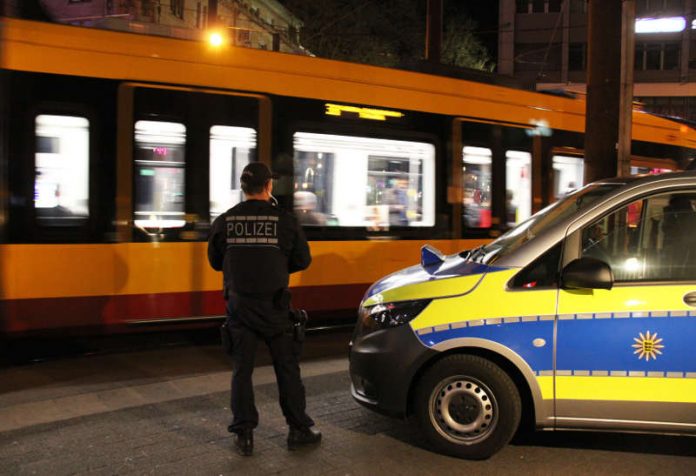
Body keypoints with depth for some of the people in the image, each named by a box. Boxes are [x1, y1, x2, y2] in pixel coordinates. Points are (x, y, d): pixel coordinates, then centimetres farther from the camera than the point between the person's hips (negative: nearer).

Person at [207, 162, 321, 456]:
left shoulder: (224, 222, -3)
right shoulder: (285, 221, -8)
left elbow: (215, 261, 7)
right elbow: (302, 260, 1)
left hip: (239, 306, 1)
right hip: (274, 306, -1)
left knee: (241, 370, 10)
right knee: (287, 368, 10)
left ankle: (244, 435, 14)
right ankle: (299, 430, 18)